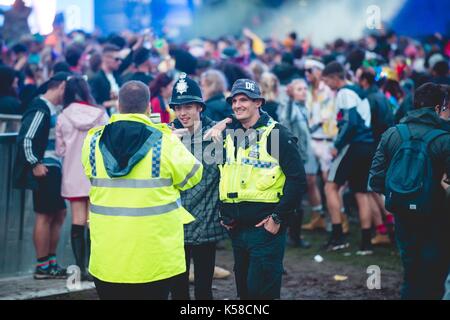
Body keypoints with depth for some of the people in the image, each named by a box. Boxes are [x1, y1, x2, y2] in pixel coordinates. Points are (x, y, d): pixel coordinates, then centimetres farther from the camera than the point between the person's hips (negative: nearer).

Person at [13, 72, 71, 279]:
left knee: (59, 213, 13)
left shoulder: (53, 109, 15)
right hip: (44, 170, -10)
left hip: (54, 169, 10)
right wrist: (34, 164, -17)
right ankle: (42, 267, 1)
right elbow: (26, 138, -19)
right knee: (45, 215, -5)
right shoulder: (41, 109, -14)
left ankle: (51, 262, 21)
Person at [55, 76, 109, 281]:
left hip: (73, 176, 0)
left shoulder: (63, 118, -3)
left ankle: (81, 268, 4)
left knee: (78, 221, 4)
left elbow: (59, 150, 4)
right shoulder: (100, 115, -4)